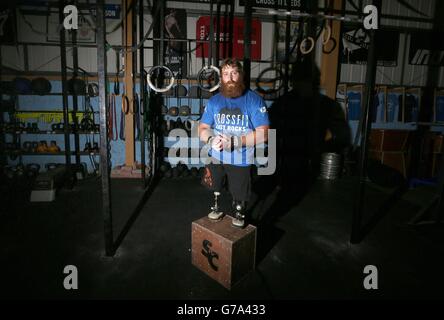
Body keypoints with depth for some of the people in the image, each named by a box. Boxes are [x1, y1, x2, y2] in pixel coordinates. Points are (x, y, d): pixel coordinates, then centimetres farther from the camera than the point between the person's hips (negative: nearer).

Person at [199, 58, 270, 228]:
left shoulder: (254, 100, -13)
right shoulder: (214, 101, 0)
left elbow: (263, 133, -19)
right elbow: (202, 129, 3)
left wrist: (235, 141, -28)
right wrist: (211, 139, -20)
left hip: (241, 160, -3)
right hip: (216, 157, 3)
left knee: (240, 194, 14)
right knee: (215, 188, 21)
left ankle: (239, 215, 43)